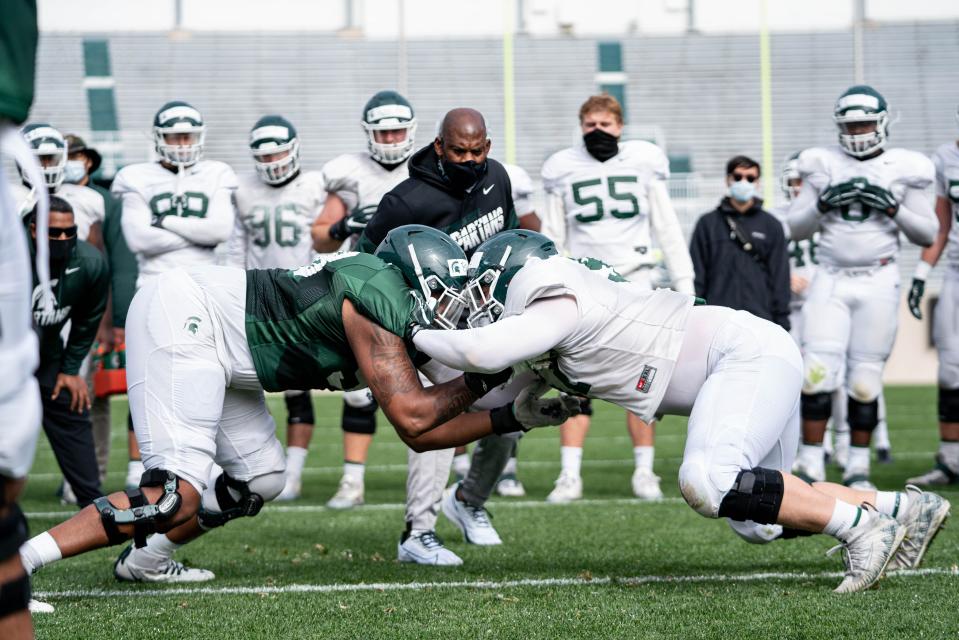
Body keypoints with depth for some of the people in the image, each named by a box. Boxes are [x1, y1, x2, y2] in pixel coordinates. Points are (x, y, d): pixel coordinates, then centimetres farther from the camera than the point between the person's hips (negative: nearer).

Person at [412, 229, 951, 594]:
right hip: (761, 357, 10)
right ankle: (905, 509, 19)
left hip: (748, 351, -10)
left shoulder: (557, 305, -13)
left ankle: (860, 524, -18)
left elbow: (484, 352, -26)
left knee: (708, 484, -28)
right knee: (758, 524, 9)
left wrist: (420, 338, -10)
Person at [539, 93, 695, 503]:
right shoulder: (563, 169, 5)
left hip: (634, 282, 0)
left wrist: (684, 284, 5)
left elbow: (667, 228, 8)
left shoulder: (643, 162, 4)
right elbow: (553, 239, 9)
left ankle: (644, 472, 8)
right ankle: (569, 476, -5)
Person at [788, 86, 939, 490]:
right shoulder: (824, 166, 6)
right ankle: (811, 464, -2)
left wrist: (894, 207, -11)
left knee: (865, 379, 0)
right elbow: (795, 229, 8)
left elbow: (928, 234, 4)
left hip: (877, 282, -1)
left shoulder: (901, 170, 2)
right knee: (818, 371, -8)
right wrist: (822, 204, -10)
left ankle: (858, 467, 12)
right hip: (831, 279, 1)